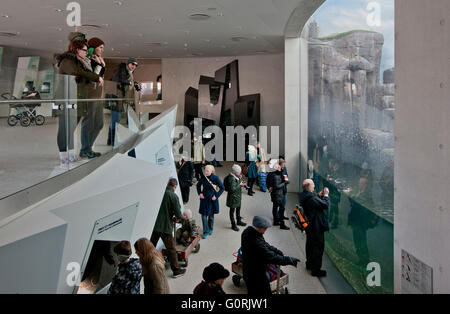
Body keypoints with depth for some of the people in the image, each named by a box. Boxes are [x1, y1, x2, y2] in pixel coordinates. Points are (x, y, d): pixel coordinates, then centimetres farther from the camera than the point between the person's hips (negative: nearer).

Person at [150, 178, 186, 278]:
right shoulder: (173, 196, -13)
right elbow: (178, 215, -14)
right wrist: (182, 217, 9)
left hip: (154, 225, 5)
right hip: (165, 227, -5)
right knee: (171, 249, 6)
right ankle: (176, 270, 16)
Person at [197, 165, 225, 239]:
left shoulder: (215, 178, -12)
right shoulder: (203, 178, -6)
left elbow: (222, 188, -6)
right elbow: (198, 185, 13)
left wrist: (216, 196, -10)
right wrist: (200, 193, 1)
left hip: (212, 199, -1)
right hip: (204, 199, 2)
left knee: (211, 215, 12)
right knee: (204, 215, -2)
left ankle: (210, 229, 33)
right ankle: (205, 231, 8)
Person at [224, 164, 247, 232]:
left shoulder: (236, 176, 2)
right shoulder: (231, 178, -27)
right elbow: (232, 189, -30)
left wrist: (241, 182, -2)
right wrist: (239, 184, -22)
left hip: (238, 196, 9)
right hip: (233, 198, -9)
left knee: (238, 209, 24)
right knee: (232, 211, 7)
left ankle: (239, 221, 43)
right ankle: (233, 225, 19)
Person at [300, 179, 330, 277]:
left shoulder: (304, 196, 1)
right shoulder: (312, 198, -28)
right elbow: (326, 205, -22)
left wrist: (319, 196, 4)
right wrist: (326, 195, -9)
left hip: (309, 225, 10)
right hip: (316, 227, -10)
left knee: (310, 245, 23)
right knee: (318, 247, 2)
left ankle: (309, 264, 39)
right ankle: (316, 270, 10)